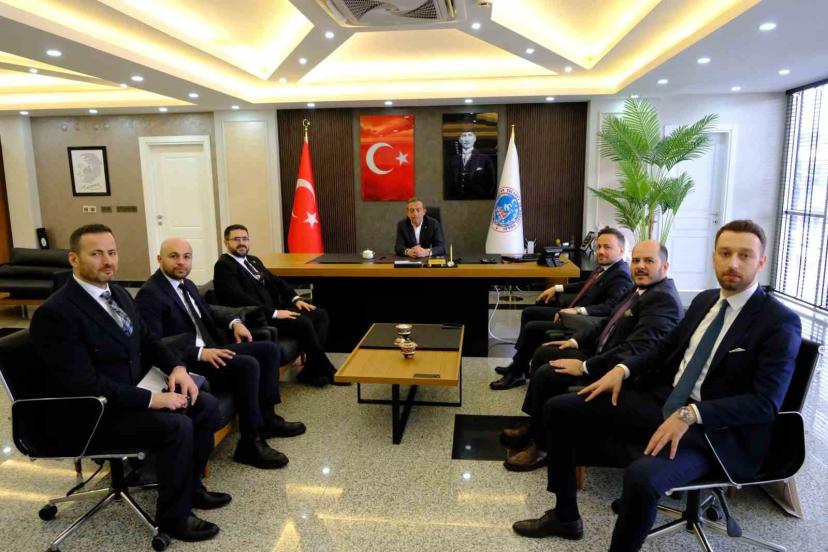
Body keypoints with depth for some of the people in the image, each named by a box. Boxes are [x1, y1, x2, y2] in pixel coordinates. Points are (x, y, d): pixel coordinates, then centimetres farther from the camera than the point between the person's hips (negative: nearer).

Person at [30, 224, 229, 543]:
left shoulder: (118, 294, 6)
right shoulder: (55, 313, -21)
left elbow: (146, 340, 16)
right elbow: (84, 385, -27)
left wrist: (176, 368, -4)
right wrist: (152, 399, -26)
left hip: (132, 394, 9)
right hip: (94, 415, -8)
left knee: (206, 406, -2)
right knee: (176, 426, -26)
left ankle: (190, 486, 17)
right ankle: (173, 516, -4)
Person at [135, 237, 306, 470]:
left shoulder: (188, 285, 15)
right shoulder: (149, 294, -13)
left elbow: (208, 314, 29)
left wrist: (234, 322, 8)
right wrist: (200, 353, -29)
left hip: (208, 350, 10)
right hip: (185, 363, -10)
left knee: (269, 349, 1)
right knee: (247, 365, -29)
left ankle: (266, 417, 8)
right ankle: (250, 443, -19)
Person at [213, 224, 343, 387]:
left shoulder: (253, 260, 20)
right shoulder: (224, 265, -8)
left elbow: (275, 281, 21)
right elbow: (239, 298, -21)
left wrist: (295, 298, 2)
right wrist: (274, 313, -24)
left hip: (273, 309, 9)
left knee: (321, 314, -4)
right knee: (303, 323, -27)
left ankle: (310, 371, -8)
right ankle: (326, 371, -8)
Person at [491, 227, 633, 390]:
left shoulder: (620, 275, -20)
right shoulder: (604, 266, 7)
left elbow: (610, 307, -34)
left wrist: (578, 311, -42)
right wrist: (558, 288, 19)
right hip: (571, 312, 10)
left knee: (531, 327, -16)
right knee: (529, 312, 14)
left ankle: (517, 374, 4)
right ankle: (519, 364, 20)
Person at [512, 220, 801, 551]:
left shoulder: (780, 322, -8)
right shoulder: (704, 300, 12)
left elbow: (765, 402, -17)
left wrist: (691, 415, -28)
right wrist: (623, 369, 3)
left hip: (710, 429, -7)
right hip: (661, 401, 7)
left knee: (642, 475, -37)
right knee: (559, 409, 0)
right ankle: (565, 517, 14)